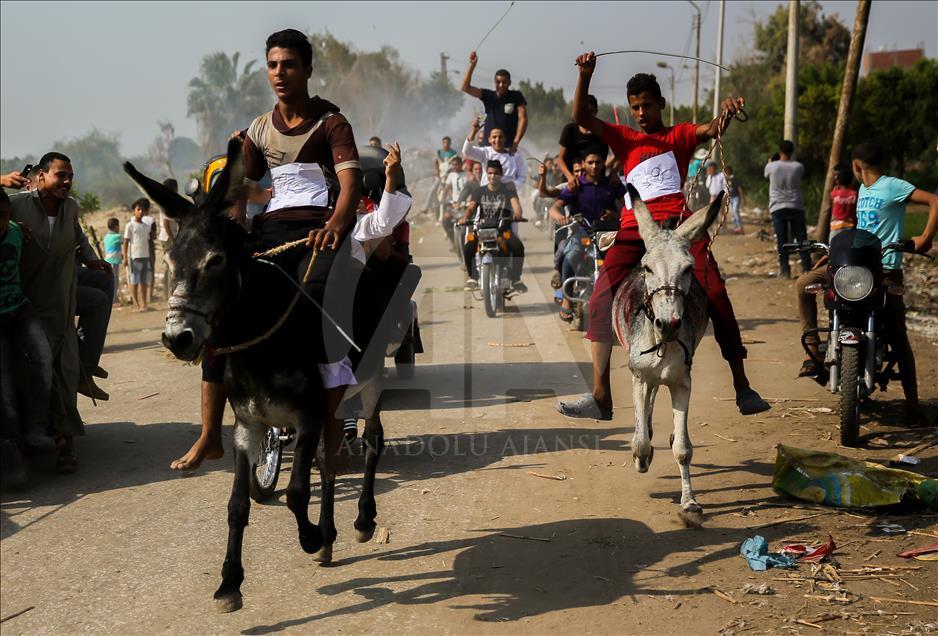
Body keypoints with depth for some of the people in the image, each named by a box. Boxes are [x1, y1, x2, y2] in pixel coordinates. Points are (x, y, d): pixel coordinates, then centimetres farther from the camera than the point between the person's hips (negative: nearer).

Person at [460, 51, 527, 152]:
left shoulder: (516, 97, 2)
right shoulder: (488, 96, 6)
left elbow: (523, 119, -3)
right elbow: (465, 88, -2)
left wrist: (515, 143, -13)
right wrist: (472, 65, -11)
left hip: (508, 147, -2)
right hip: (487, 145, 2)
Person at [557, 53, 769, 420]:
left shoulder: (680, 136, 20)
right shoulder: (625, 140, 24)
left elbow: (712, 130, 0)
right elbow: (580, 117, 14)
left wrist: (726, 112, -23)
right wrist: (585, 75, 0)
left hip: (679, 222, -1)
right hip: (635, 227, 2)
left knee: (716, 296, -13)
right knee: (602, 298, -14)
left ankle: (742, 388, -4)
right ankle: (601, 396, -14)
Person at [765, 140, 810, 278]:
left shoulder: (771, 166, -5)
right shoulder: (798, 167, -2)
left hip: (778, 208, -1)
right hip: (796, 207, 1)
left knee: (781, 240, 2)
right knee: (801, 238, 7)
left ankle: (784, 270, 0)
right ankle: (806, 267, 6)